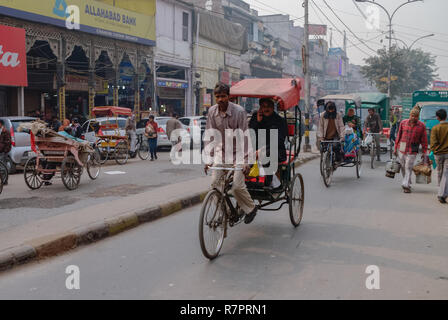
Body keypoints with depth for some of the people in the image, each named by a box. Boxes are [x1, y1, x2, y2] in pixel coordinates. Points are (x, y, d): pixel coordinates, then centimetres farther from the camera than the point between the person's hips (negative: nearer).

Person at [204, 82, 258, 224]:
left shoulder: (239, 111, -18)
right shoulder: (212, 112, -6)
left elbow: (244, 137, -19)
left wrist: (245, 161, -23)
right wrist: (209, 159, -8)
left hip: (237, 152, -4)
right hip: (221, 150, 4)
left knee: (237, 186, -12)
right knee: (215, 184, -6)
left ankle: (251, 209, 14)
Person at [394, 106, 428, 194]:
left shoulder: (422, 126, -2)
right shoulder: (403, 123, 3)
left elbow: (424, 140, 1)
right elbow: (399, 136, 9)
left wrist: (424, 152, -1)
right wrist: (395, 148, 9)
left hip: (412, 151, -3)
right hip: (402, 149, 3)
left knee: (408, 168, -7)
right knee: (403, 167, 10)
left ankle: (406, 185, -3)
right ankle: (408, 182, 28)